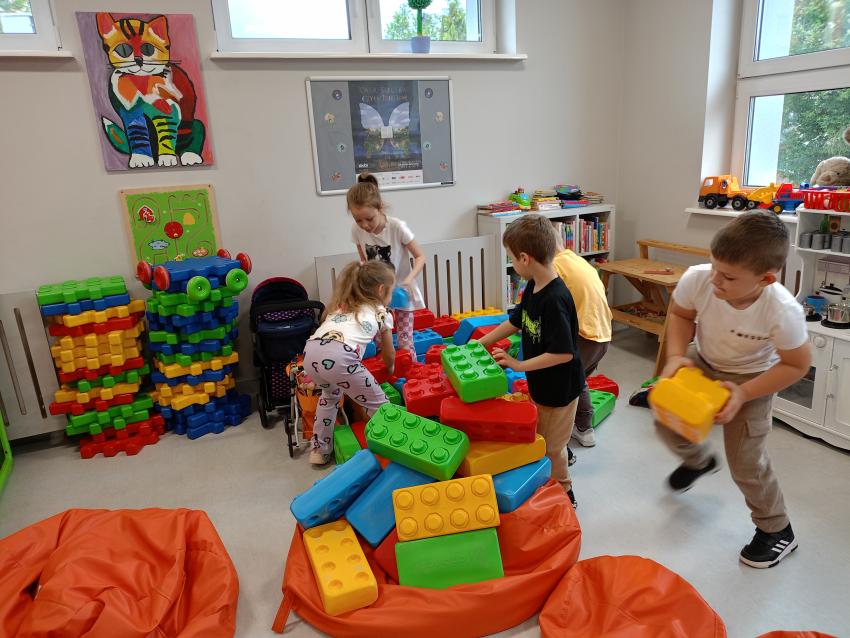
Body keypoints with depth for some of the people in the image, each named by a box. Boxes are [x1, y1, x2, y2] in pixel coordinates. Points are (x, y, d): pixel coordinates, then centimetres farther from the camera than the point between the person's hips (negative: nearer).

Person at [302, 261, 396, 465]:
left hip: (310, 351, 6)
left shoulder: (341, 305, 35)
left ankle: (319, 450, 39)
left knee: (330, 394, 35)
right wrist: (390, 369, 58)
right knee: (379, 406, 14)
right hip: (339, 356, -6)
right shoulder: (382, 313, 24)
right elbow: (389, 355, 36)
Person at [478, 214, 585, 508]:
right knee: (542, 440, 23)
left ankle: (563, 493, 33)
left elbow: (564, 353, -32)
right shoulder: (533, 288, -2)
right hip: (540, 384, 8)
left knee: (550, 447, 11)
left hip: (559, 388, -8)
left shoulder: (555, 300, -31)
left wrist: (519, 365, -26)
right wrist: (480, 343, 11)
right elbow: (516, 321, 12)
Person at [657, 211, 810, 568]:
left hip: (751, 378, -4)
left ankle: (777, 531, 30)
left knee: (746, 464, 1)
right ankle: (699, 461, 44)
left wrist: (743, 394, -25)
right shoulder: (696, 280, -32)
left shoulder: (783, 312, -37)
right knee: (666, 422, 8)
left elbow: (797, 365, -19)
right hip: (702, 364, 4)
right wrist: (676, 356, -22)